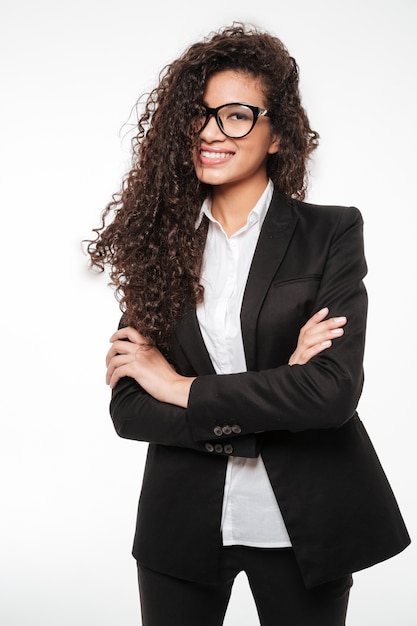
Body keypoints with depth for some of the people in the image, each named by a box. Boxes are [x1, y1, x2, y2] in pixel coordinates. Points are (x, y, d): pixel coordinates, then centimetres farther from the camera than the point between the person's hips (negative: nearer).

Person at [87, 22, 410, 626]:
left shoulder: (331, 233, -6)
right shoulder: (160, 239, 0)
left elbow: (336, 389, -18)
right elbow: (128, 410, -6)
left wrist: (185, 389, -14)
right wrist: (273, 396, -17)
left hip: (302, 524, -1)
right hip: (183, 523, 2)